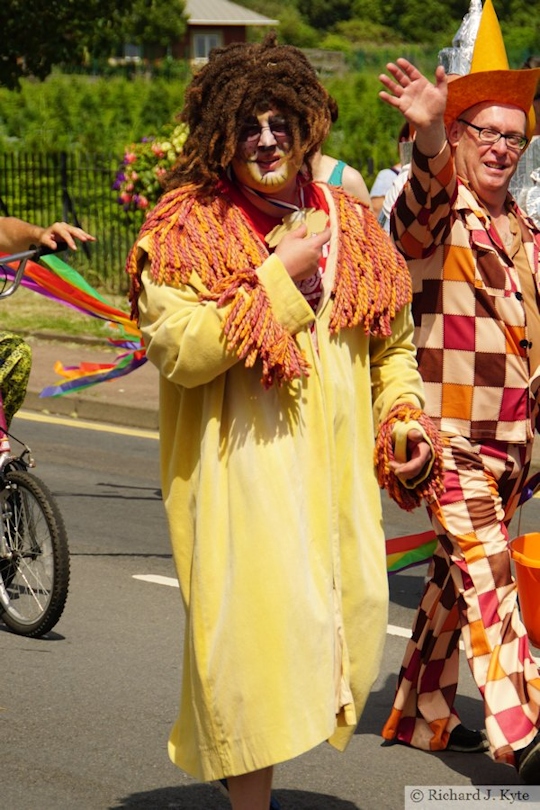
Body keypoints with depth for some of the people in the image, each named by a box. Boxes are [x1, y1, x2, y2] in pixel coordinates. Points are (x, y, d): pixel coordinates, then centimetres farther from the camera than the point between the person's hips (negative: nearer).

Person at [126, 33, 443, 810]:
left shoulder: (348, 223, 12)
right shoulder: (187, 229, -5)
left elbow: (392, 343, 22)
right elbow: (177, 350, -17)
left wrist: (406, 418, 5)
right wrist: (280, 278, -14)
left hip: (336, 469, 6)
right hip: (238, 466, -6)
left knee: (350, 622, 8)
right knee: (254, 625, -7)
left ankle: (222, 748, 30)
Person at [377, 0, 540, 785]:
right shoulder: (436, 214, -9)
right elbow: (426, 197, -34)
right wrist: (430, 137, -55)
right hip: (452, 434, -7)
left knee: (459, 574, 15)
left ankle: (421, 714, 27)